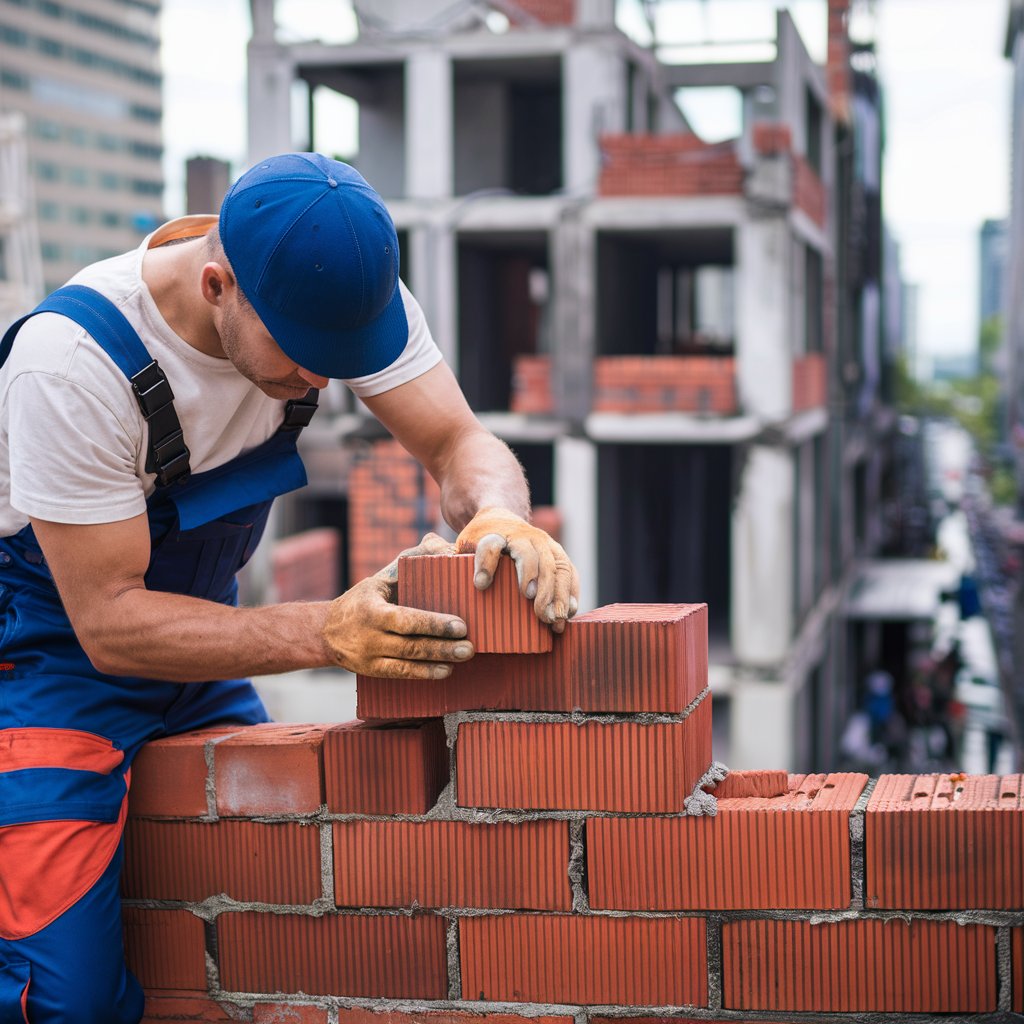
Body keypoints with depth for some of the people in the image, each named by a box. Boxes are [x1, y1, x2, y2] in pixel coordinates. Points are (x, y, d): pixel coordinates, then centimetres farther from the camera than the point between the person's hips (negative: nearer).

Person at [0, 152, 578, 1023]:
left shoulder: (341, 288, -17)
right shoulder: (72, 360, -32)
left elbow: (461, 444, -14)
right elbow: (108, 623, -28)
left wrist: (501, 516, -38)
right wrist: (327, 633, -38)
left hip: (196, 611, 6)